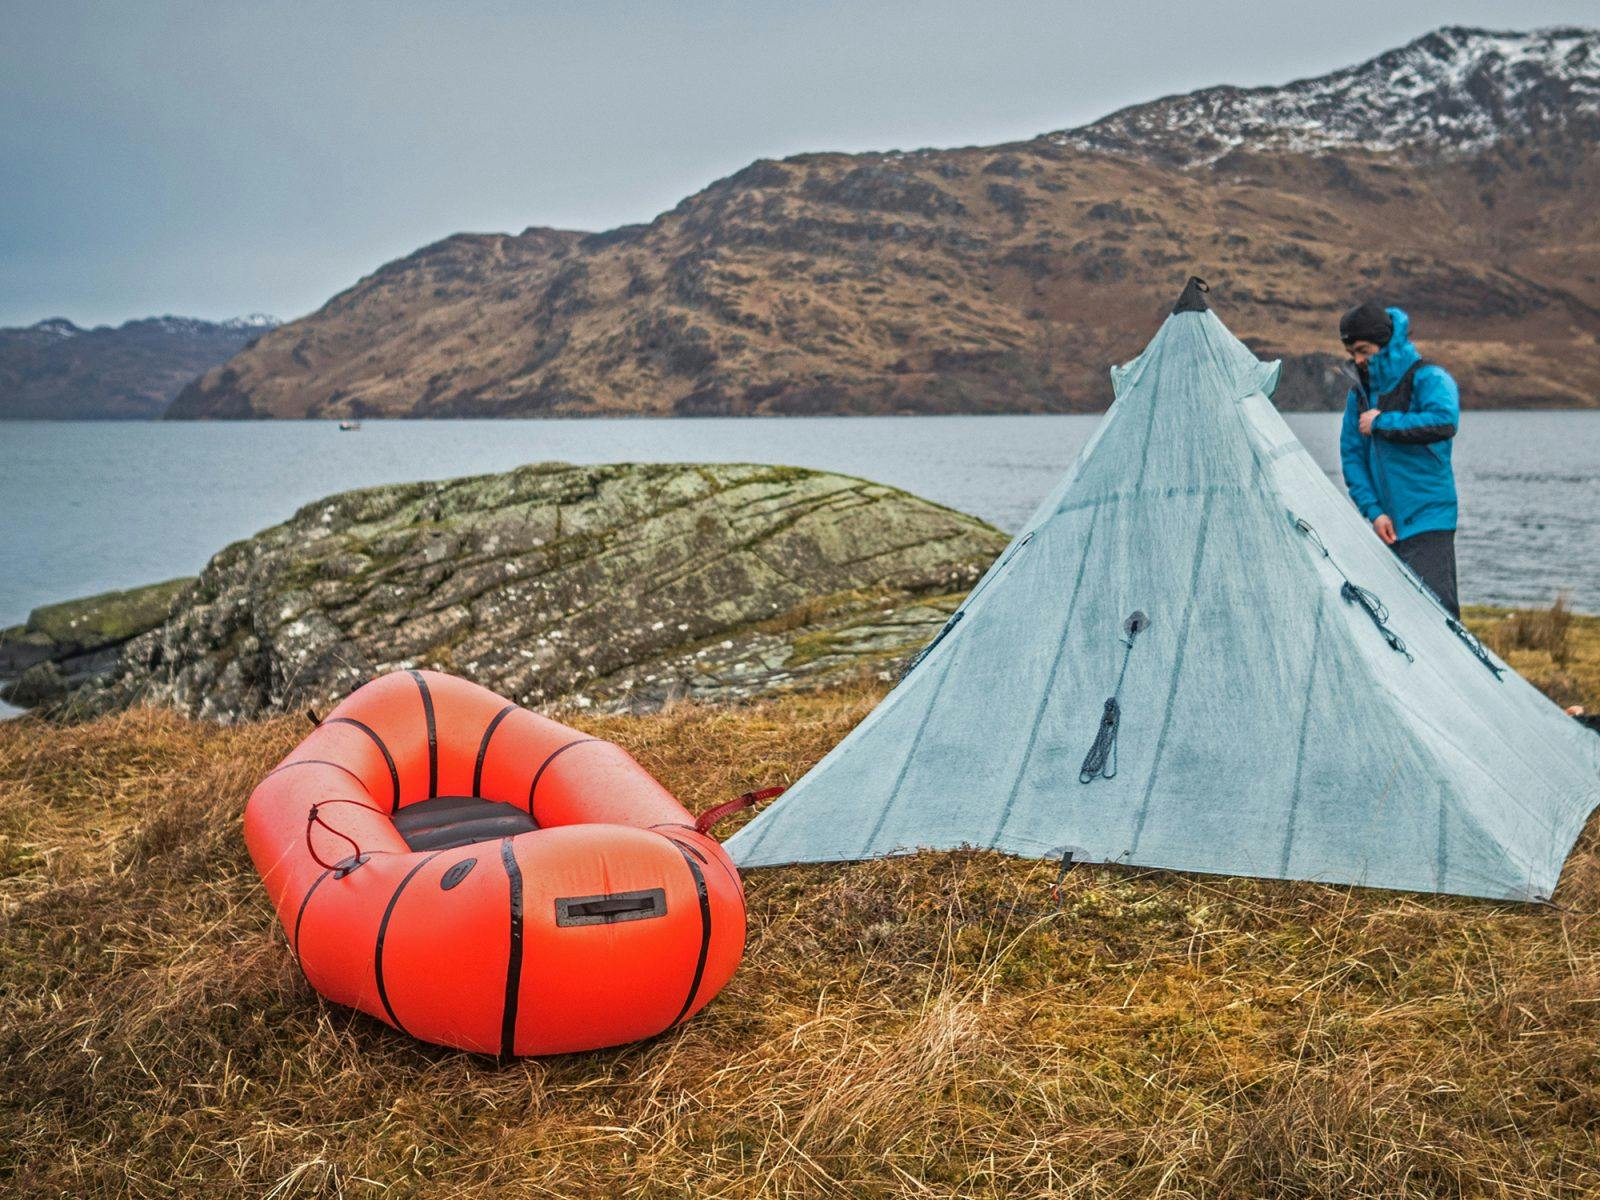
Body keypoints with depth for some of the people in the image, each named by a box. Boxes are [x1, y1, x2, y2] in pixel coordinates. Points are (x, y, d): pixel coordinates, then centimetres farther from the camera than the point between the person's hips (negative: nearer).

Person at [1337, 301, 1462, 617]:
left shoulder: (1428, 378, -7)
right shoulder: (1359, 393, 12)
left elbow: (1444, 422, -27)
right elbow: (1351, 456, 10)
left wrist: (1381, 423, -18)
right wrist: (1373, 510, -2)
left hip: (1428, 522, -6)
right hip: (1387, 524, 7)